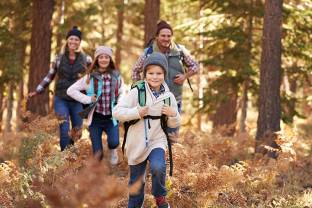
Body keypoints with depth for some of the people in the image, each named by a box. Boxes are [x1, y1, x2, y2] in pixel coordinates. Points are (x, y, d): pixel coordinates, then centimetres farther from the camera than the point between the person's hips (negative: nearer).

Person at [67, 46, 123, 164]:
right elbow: (71, 90, -2)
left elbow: (120, 95, 14)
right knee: (98, 154, -1)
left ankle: (113, 150, 11)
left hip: (111, 118, 0)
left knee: (114, 142, -26)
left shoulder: (116, 76, 2)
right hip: (95, 118, 0)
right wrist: (87, 99, -10)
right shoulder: (90, 78, -3)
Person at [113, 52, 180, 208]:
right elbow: (116, 112, -14)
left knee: (158, 168, -27)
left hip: (157, 141, 0)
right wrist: (136, 112, -25)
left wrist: (173, 114, -13)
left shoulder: (168, 96, -2)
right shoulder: (136, 92, -11)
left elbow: (173, 125, 9)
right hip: (137, 143, 0)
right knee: (136, 181, 12)